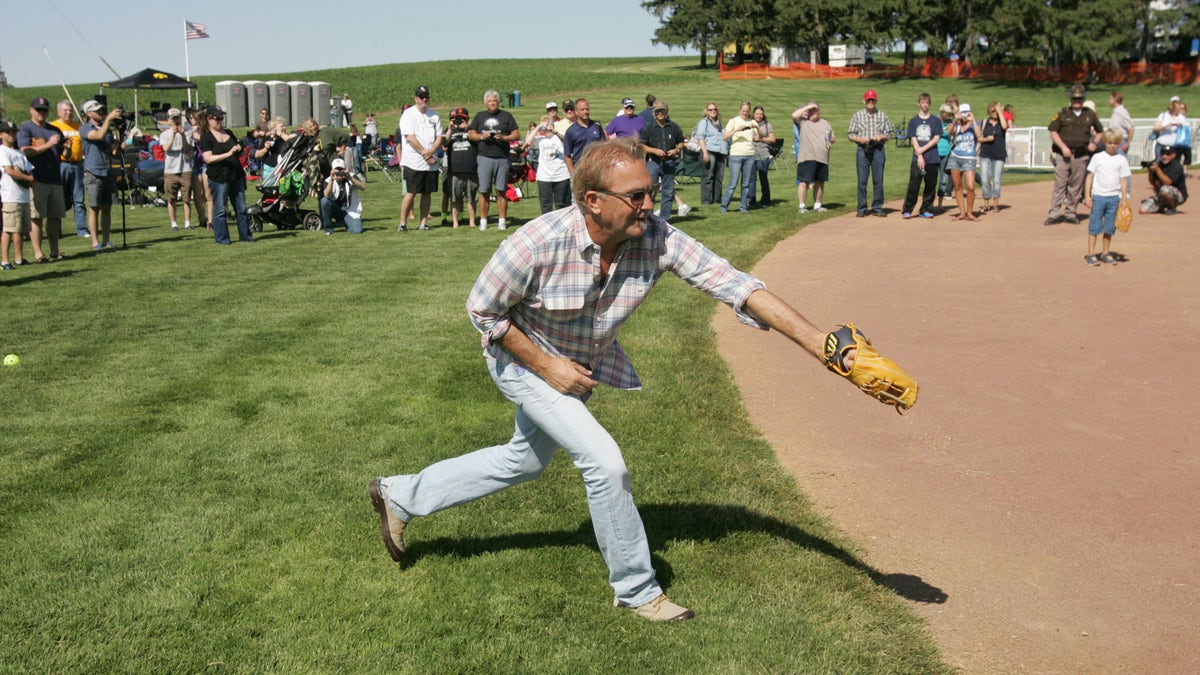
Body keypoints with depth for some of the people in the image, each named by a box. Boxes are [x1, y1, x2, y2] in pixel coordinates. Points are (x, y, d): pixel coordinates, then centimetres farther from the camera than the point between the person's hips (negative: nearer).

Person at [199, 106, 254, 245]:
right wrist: (228, 154, -23)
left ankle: (245, 235, 15)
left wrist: (239, 149, 1)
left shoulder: (229, 133, 15)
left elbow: (239, 153, 26)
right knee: (220, 209, -2)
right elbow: (208, 158, -16)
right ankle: (221, 238, 5)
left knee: (241, 207, 8)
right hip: (218, 177, -6)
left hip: (236, 175, 6)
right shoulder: (206, 137, -4)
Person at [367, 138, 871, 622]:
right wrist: (547, 367, -24)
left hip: (587, 365, 6)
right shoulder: (538, 244, -35)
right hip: (525, 361, -6)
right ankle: (636, 588, 6)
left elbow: (732, 283, -30)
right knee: (606, 462, -17)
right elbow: (483, 310, -19)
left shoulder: (656, 239, -27)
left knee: (524, 462, 23)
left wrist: (815, 341, -39)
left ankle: (402, 496, 43)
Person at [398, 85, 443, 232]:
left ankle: (424, 222, 14)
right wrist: (425, 153, -14)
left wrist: (431, 152, -10)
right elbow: (410, 137, -12)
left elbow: (439, 137, 7)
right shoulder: (408, 114, -2)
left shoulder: (434, 116, 13)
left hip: (431, 163, 5)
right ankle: (403, 223, -1)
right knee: (411, 193, -6)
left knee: (427, 193, 7)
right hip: (413, 163, -5)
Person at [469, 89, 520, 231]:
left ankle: (502, 221, 5)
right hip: (484, 157, 1)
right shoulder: (479, 116, 15)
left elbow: (517, 135, 5)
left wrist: (504, 137, -12)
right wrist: (482, 136, -7)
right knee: (484, 191, 0)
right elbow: (471, 134, 12)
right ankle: (483, 221, 6)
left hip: (502, 157, -1)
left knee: (501, 191, 1)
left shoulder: (506, 115, 10)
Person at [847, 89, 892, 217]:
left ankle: (877, 208, 9)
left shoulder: (883, 116, 10)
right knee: (862, 180, -1)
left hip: (878, 150, 1)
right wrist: (859, 139, -13)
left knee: (878, 180, 2)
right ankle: (862, 209, 5)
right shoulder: (857, 116, 7)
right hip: (862, 150, -1)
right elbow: (850, 134, 5)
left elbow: (889, 133, 10)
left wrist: (881, 137, -10)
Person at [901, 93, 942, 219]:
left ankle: (926, 210, 12)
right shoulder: (913, 121, 9)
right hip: (917, 159, -1)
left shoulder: (936, 120, 8)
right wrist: (920, 156, -9)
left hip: (933, 159, 1)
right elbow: (913, 140, 2)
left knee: (930, 185, 3)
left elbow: (936, 138, 1)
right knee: (913, 185, -8)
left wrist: (923, 149, -11)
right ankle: (906, 210, -3)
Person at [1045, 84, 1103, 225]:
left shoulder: (1090, 115, 11)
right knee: (1060, 184, -6)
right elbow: (1053, 132, 1)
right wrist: (1063, 147, -11)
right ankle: (1054, 213, -5)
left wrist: (1094, 143, 5)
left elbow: (1100, 131, 23)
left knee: (1076, 186, 5)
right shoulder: (1063, 114, 4)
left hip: (1081, 156, 2)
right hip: (1063, 155, -2)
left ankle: (1070, 212, 14)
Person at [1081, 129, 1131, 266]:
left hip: (1114, 197, 2)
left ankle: (1105, 253, 18)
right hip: (1098, 196, -2)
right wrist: (1087, 196, -3)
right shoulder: (1097, 157, 2)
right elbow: (1090, 176, 2)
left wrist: (1124, 198, 2)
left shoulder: (1122, 160, 6)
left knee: (1109, 227, 8)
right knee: (1094, 225, -2)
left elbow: (1123, 180, 7)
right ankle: (1091, 254, 0)